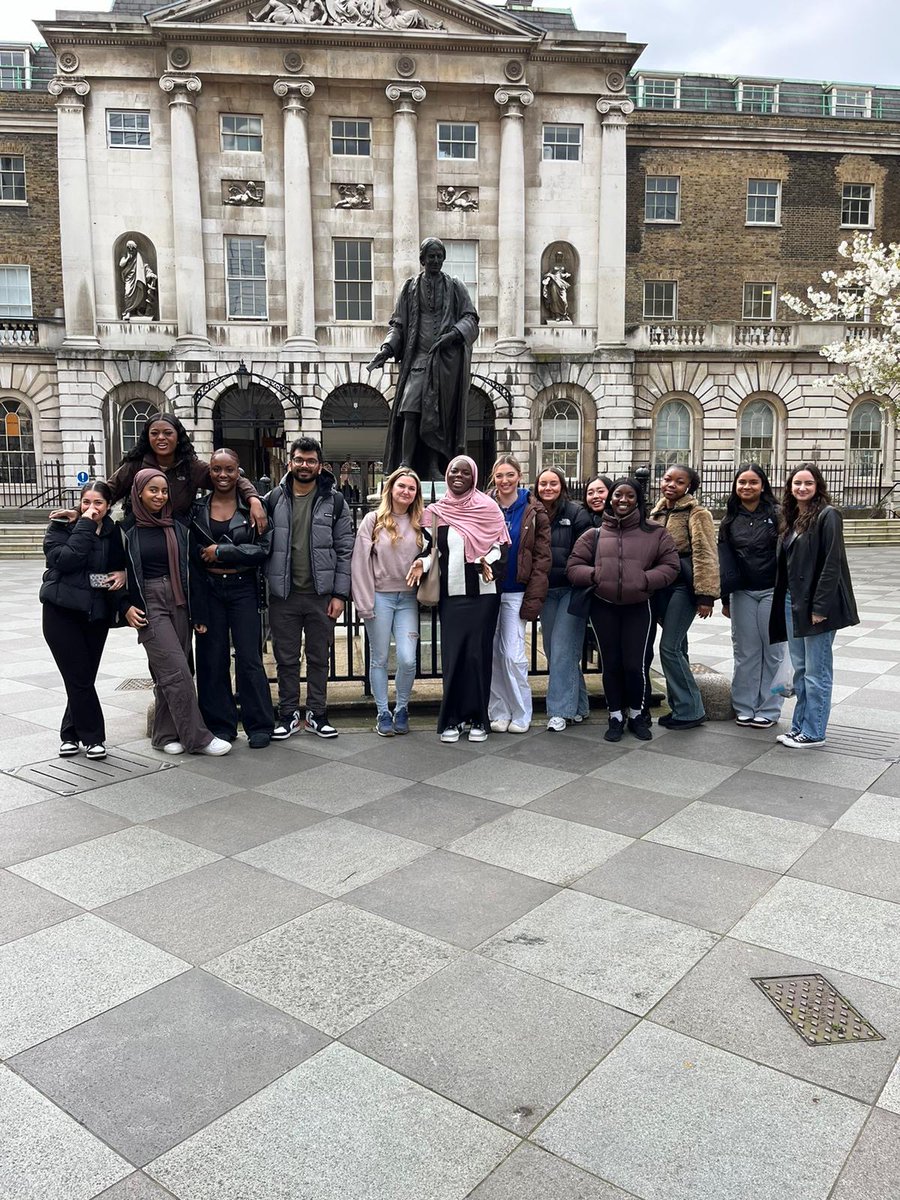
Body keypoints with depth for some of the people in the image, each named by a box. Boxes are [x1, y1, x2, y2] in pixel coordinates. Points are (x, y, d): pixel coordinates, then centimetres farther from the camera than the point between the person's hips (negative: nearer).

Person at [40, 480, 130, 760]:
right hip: (62, 611, -3)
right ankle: (93, 737, 6)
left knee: (84, 677, 7)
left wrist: (123, 574, -5)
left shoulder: (113, 532, 5)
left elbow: (121, 565, 18)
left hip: (97, 614, 3)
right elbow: (65, 560, -21)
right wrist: (85, 526, -19)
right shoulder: (61, 526, -4)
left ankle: (71, 733, 23)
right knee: (79, 677, -5)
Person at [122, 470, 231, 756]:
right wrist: (125, 607, -9)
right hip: (149, 604, -4)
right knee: (177, 669, -11)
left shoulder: (177, 528, 9)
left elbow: (190, 571, 9)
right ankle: (197, 738, -6)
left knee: (167, 671, 5)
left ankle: (165, 735, 16)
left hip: (179, 603, 4)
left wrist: (198, 614, 6)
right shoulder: (128, 530, 0)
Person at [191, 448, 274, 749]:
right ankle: (221, 723, 18)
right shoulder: (197, 508, 6)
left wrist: (221, 551, -13)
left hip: (243, 589, -2)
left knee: (249, 658, -1)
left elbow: (263, 548, -10)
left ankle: (259, 726, 10)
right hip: (208, 589, 2)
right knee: (213, 659, 6)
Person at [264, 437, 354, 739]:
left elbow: (345, 550, 0)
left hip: (321, 594, 0)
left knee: (319, 657, 9)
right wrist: (267, 582, -7)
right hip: (283, 594, 1)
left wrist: (339, 594, -5)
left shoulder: (334, 501, 1)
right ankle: (288, 714, 21)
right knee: (286, 658, 9)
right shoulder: (273, 499, 4)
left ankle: (317, 714, 21)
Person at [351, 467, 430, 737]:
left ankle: (402, 709, 17)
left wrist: (422, 563, -12)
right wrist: (364, 602, -8)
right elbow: (360, 561, -4)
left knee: (407, 660, -5)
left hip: (408, 598, 2)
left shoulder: (419, 523, 6)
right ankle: (383, 713, 19)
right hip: (380, 596, -2)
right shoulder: (373, 520, -2)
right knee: (379, 659, 6)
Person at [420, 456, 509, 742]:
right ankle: (451, 718, 11)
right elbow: (432, 549, 12)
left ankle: (478, 718, 10)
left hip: (482, 592, -2)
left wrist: (487, 561, -17)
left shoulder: (487, 507, 2)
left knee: (478, 654, 0)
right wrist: (422, 564, -8)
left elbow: (499, 545, 2)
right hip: (450, 593, 2)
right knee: (453, 654, 2)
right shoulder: (436, 511, 8)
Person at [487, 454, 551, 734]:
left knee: (513, 655, -5)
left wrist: (533, 599, -9)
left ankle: (520, 715, 10)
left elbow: (542, 559, -3)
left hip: (516, 593, -2)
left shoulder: (534, 512, 0)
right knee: (492, 653, 5)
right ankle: (498, 713, 16)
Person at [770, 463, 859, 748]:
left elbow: (832, 564, -15)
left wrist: (820, 606, -19)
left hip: (817, 604, -8)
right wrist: (784, 601, 10)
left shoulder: (827, 515, -9)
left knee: (816, 671, 1)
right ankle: (800, 726, 23)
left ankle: (813, 732, 9)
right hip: (792, 601, 8)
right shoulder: (792, 518, 13)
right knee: (800, 670, 14)